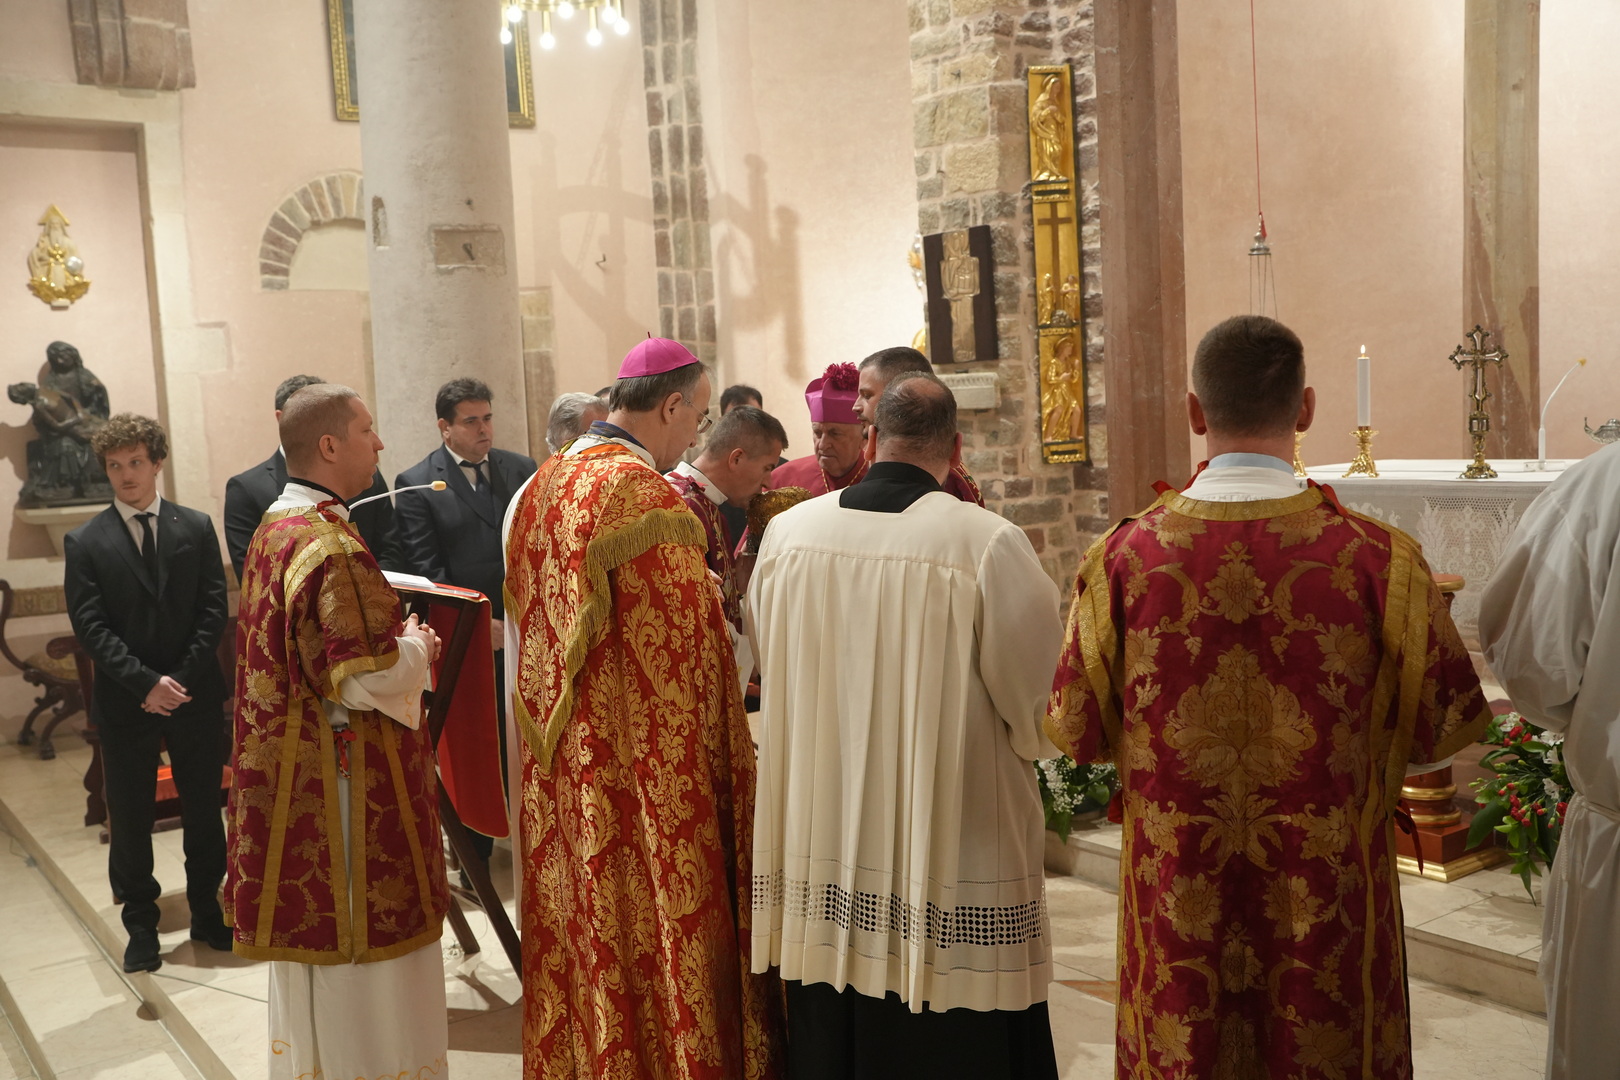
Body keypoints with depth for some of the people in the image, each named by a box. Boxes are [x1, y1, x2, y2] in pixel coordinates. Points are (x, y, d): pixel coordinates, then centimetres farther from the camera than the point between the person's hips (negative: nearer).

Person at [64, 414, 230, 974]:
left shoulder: (196, 528, 3)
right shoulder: (86, 541, -1)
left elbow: (213, 610, 0)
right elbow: (91, 627, -7)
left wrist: (182, 680, -10)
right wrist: (146, 682, -16)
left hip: (195, 696, 1)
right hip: (125, 702, -1)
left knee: (203, 811, 11)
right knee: (130, 820, 7)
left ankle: (206, 912, 26)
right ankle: (141, 927, 20)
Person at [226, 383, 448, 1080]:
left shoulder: (273, 531, 8)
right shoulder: (331, 546, -22)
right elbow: (363, 679, -26)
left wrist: (390, 634, 11)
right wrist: (416, 649, -8)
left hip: (289, 772, 10)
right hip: (348, 780, -10)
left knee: (313, 942, 22)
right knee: (361, 951, 3)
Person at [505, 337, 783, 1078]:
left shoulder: (541, 487, 8)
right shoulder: (646, 496, -18)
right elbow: (685, 650, -16)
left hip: (563, 768, 8)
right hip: (648, 762, -8)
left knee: (587, 934, 17)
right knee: (661, 921, 4)